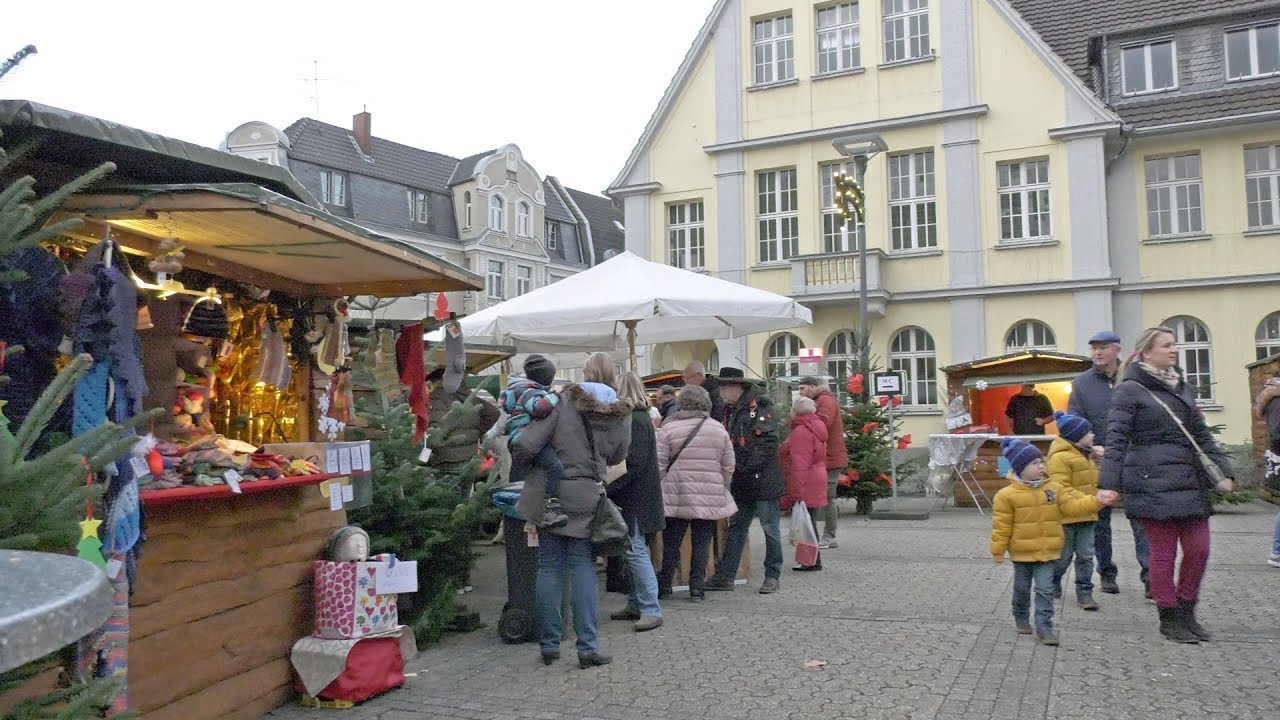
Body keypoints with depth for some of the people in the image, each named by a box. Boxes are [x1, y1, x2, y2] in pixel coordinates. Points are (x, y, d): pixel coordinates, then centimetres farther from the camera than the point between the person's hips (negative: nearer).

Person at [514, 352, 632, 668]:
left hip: (550, 493, -1)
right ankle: (588, 647, 4)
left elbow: (525, 446, -15)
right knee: (583, 566, 8)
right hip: (588, 496, 1)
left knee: (549, 567, 8)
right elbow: (618, 456, 12)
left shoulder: (563, 401, -10)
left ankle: (549, 645, 16)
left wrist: (521, 456, 6)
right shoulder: (621, 413, -1)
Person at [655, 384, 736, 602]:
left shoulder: (669, 428, -4)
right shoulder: (719, 429, 4)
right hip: (710, 497, 1)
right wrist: (722, 490, 21)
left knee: (671, 543, 8)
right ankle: (697, 588, 8)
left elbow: (659, 465, -3)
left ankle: (664, 586, 16)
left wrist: (659, 491, 8)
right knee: (702, 543, 6)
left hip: (676, 497, -1)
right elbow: (728, 467, 9)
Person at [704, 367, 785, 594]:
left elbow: (769, 442, -19)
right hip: (741, 482, 8)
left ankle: (773, 576, 14)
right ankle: (725, 577, 15)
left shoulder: (759, 406, -12)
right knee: (735, 527, 10)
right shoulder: (730, 410, 13)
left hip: (763, 479, -8)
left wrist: (745, 465, -20)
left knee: (770, 528, 3)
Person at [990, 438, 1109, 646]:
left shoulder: (1054, 488, -1)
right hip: (1022, 552, -2)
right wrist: (998, 550, -7)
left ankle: (1044, 627, 2)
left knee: (1045, 589, -2)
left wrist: (1095, 501, -22)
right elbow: (1001, 525, -10)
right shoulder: (1007, 494, -13)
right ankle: (1021, 618, 36)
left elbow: (1073, 505, -7)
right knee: (1022, 588, 15)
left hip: (1047, 551, 2)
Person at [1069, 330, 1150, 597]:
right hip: (1098, 462, 1)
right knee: (1100, 519, 10)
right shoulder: (1082, 383, 3)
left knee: (1141, 517, -6)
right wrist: (1090, 448, -17)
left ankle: (1149, 574, -2)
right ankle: (1107, 573, 21)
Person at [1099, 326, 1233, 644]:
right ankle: (1169, 618, 15)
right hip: (1152, 483, -7)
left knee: (1198, 549, 7)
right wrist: (1108, 484, -16)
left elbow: (1202, 436, 20)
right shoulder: (1130, 390, -5)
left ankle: (1186, 613, 24)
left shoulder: (1182, 388, 16)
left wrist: (1221, 471, 10)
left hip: (1189, 482, 7)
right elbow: (1116, 439, -10)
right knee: (1163, 552, 0)